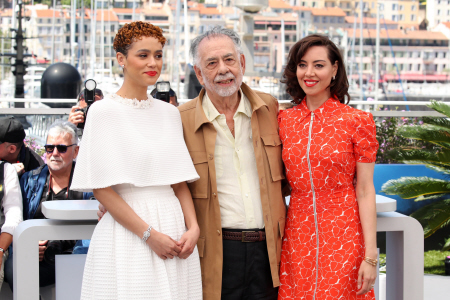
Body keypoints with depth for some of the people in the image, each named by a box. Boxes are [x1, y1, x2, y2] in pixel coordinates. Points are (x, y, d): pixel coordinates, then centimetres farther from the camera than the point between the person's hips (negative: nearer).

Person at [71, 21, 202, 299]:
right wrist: (149, 234, -13)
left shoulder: (170, 112, 11)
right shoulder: (104, 111, -5)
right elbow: (101, 187, -10)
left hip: (174, 226, 5)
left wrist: (193, 227, -3)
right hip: (127, 235, -5)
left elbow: (180, 180, 12)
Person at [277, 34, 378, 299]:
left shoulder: (357, 121, -4)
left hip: (344, 238, -3)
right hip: (297, 237, 3)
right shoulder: (285, 120, 6)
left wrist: (371, 255, -10)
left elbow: (365, 191, -5)